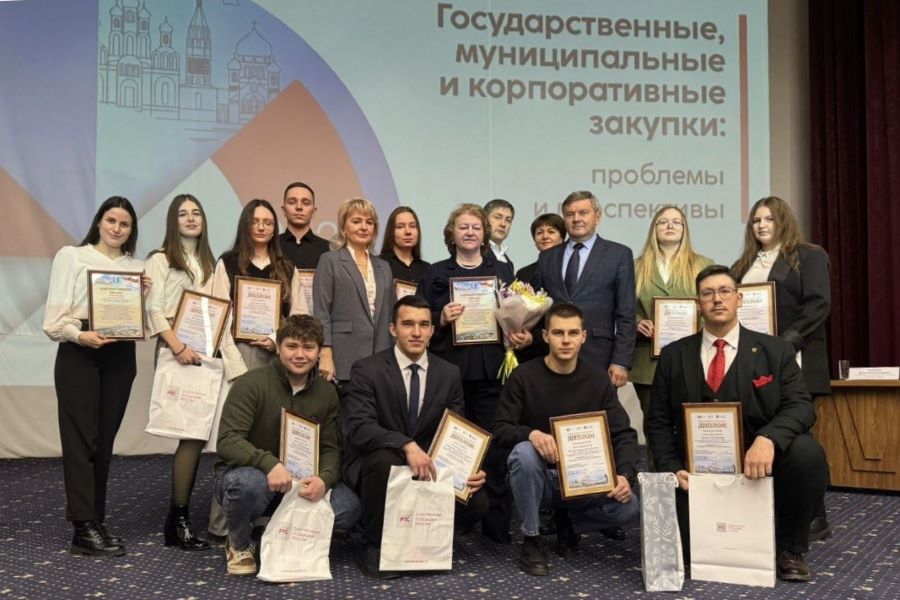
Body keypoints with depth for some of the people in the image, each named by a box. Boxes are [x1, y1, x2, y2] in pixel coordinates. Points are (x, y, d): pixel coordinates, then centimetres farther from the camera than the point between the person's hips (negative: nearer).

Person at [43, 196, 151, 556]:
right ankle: (85, 529, -11)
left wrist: (144, 296, -3)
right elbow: (55, 316, -3)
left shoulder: (137, 267, 17)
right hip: (78, 355, -4)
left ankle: (93, 521, 12)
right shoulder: (71, 256, 6)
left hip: (120, 357, 4)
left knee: (104, 440, 6)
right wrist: (80, 335, -20)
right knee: (81, 438, -9)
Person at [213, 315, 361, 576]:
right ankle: (238, 545, -6)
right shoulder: (252, 383, -15)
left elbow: (330, 447, 2)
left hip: (298, 483, 4)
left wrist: (324, 479, -22)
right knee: (249, 482, -40)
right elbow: (227, 441, -23)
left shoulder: (326, 392, 1)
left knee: (348, 507, -21)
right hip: (244, 474, -4)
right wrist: (269, 463, -40)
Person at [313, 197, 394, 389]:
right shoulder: (329, 261, 3)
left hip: (381, 364, 4)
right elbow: (321, 313, -4)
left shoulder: (383, 267, 18)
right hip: (344, 362, -4)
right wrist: (325, 356, -13)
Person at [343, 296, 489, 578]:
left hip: (429, 467, 3)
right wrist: (407, 445, -38)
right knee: (385, 459, -37)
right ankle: (375, 545, -13)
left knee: (477, 502, -20)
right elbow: (359, 427, -23)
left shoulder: (449, 374, 3)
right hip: (375, 464, -3)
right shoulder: (366, 370, -10)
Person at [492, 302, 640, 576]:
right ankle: (531, 540, -14)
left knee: (629, 508, -23)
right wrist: (532, 433, -35)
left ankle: (570, 521, 11)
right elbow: (500, 429, -13)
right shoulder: (524, 376, -9)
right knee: (523, 452, -35)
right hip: (538, 477, -2)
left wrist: (625, 475, -25)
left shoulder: (598, 380, -2)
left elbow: (624, 434, -6)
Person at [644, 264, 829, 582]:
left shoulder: (775, 351, 4)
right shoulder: (673, 356, 7)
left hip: (759, 462, 0)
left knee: (807, 451, -30)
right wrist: (673, 469, -10)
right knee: (689, 546, -21)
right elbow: (658, 422, 7)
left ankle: (789, 549, -6)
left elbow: (800, 406, -9)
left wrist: (768, 438, -30)